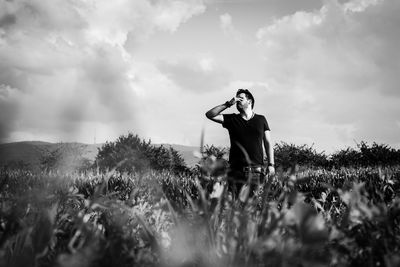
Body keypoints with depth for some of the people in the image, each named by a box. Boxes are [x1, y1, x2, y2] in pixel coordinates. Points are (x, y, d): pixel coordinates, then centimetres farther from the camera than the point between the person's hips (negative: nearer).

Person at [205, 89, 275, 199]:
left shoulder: (261, 119, 13)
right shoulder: (232, 119, 12)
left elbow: (268, 143, 12)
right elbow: (209, 115, 3)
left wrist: (271, 164, 2)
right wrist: (228, 104, -2)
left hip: (256, 170, 0)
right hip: (236, 169, 0)